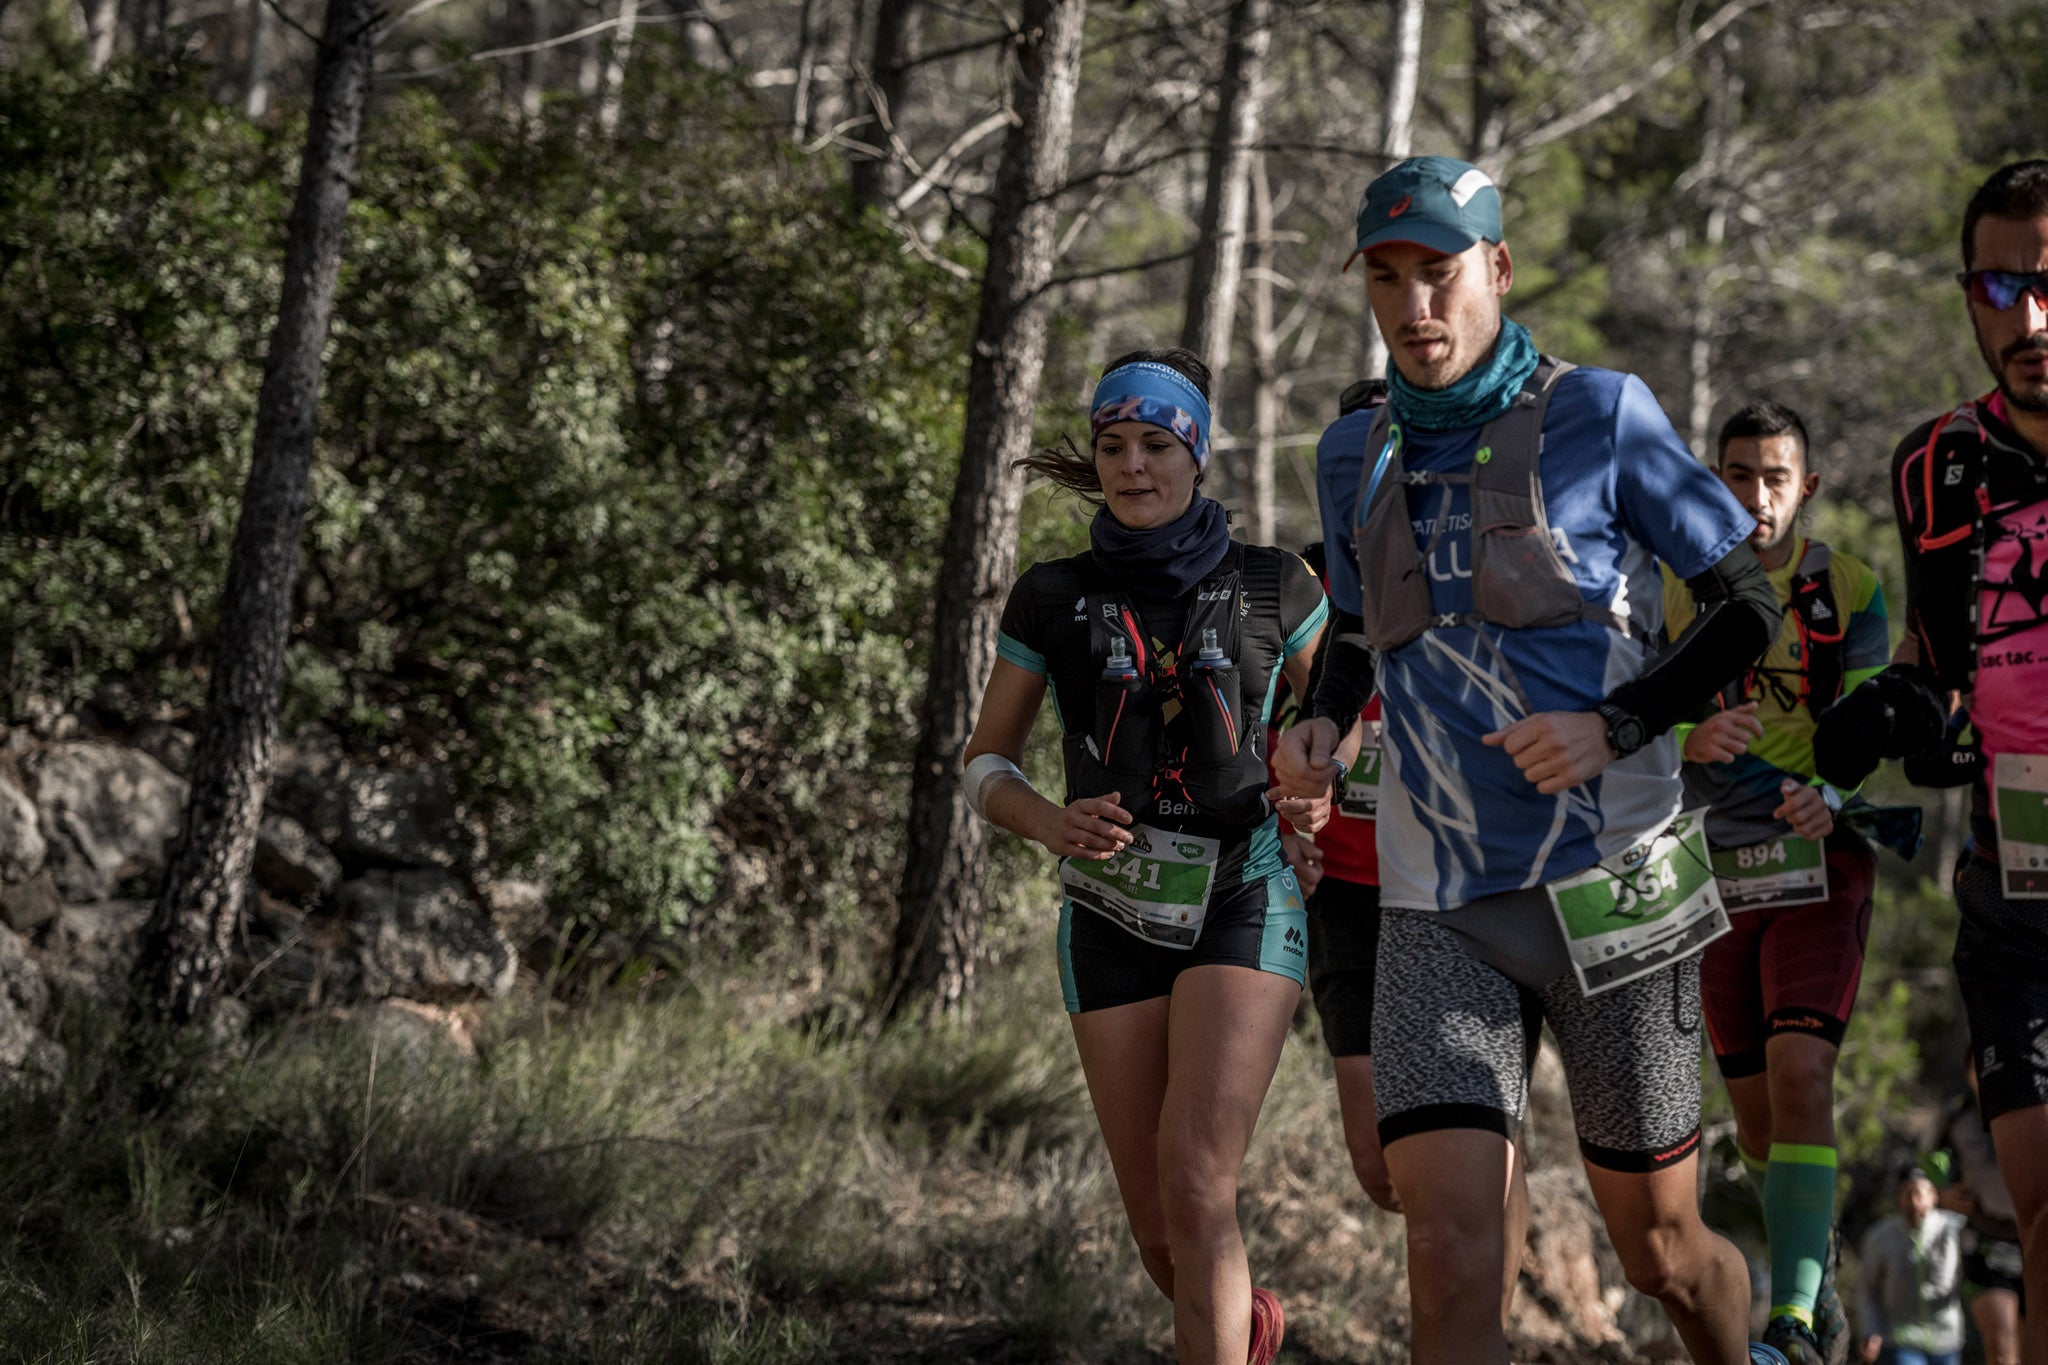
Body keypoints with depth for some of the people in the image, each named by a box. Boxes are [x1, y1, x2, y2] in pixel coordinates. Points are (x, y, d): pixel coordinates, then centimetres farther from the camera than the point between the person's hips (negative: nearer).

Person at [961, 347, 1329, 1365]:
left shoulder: (1269, 589, 1)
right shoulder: (1052, 600, 4)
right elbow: (985, 765, 10)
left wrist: (1321, 794, -8)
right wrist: (1051, 824, -12)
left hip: (1243, 906, -2)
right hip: (1113, 917, 2)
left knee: (1194, 1185, -22)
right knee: (1159, 1236, 5)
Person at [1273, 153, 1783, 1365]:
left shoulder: (1598, 416, -3)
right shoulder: (1360, 468, 10)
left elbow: (1749, 609, 0)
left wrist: (1613, 728, -15)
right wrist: (1320, 729, 6)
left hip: (1609, 887, -3)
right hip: (1439, 911, 3)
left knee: (1661, 1249, 8)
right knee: (1451, 1252, -14)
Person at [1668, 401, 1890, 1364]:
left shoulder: (1848, 590, 1)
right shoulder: (1669, 590, 2)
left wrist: (1828, 797, -27)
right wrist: (1692, 740, -29)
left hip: (1820, 858, -2)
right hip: (1717, 870, 2)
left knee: (1800, 1073, -20)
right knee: (1754, 1108, 7)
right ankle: (1814, 1278, 30)